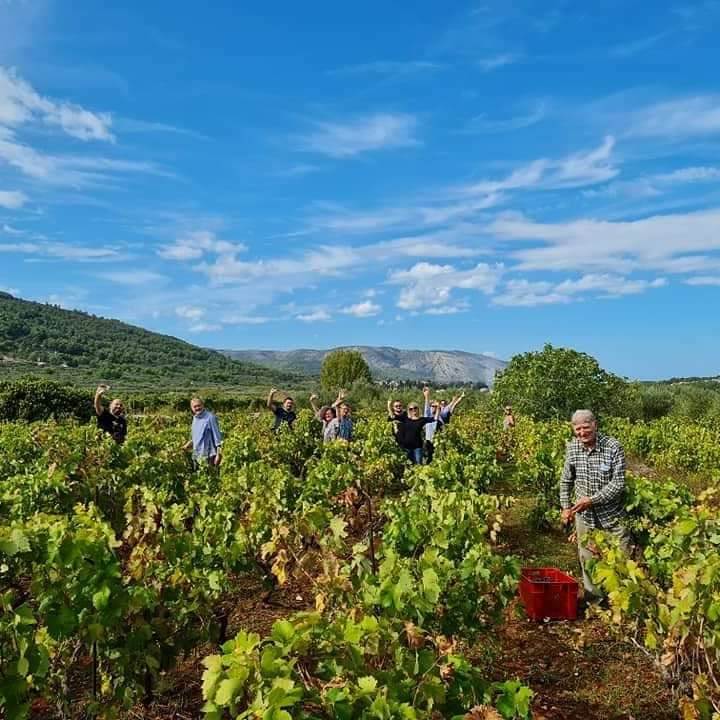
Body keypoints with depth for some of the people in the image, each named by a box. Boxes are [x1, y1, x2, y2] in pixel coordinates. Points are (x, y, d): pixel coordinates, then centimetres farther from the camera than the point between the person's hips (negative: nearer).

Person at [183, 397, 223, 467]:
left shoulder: (210, 417, -13)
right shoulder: (195, 418, 10)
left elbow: (217, 435, -14)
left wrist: (218, 454, -17)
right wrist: (189, 443, 13)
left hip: (208, 455, -8)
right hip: (197, 455, 8)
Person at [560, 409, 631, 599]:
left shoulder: (613, 447, -18)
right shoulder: (572, 448, -3)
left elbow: (618, 483, -19)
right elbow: (566, 480, 10)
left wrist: (592, 500, -23)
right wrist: (565, 507, 6)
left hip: (612, 515, -4)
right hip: (584, 515, 4)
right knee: (588, 560, 16)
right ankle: (594, 600, 33)